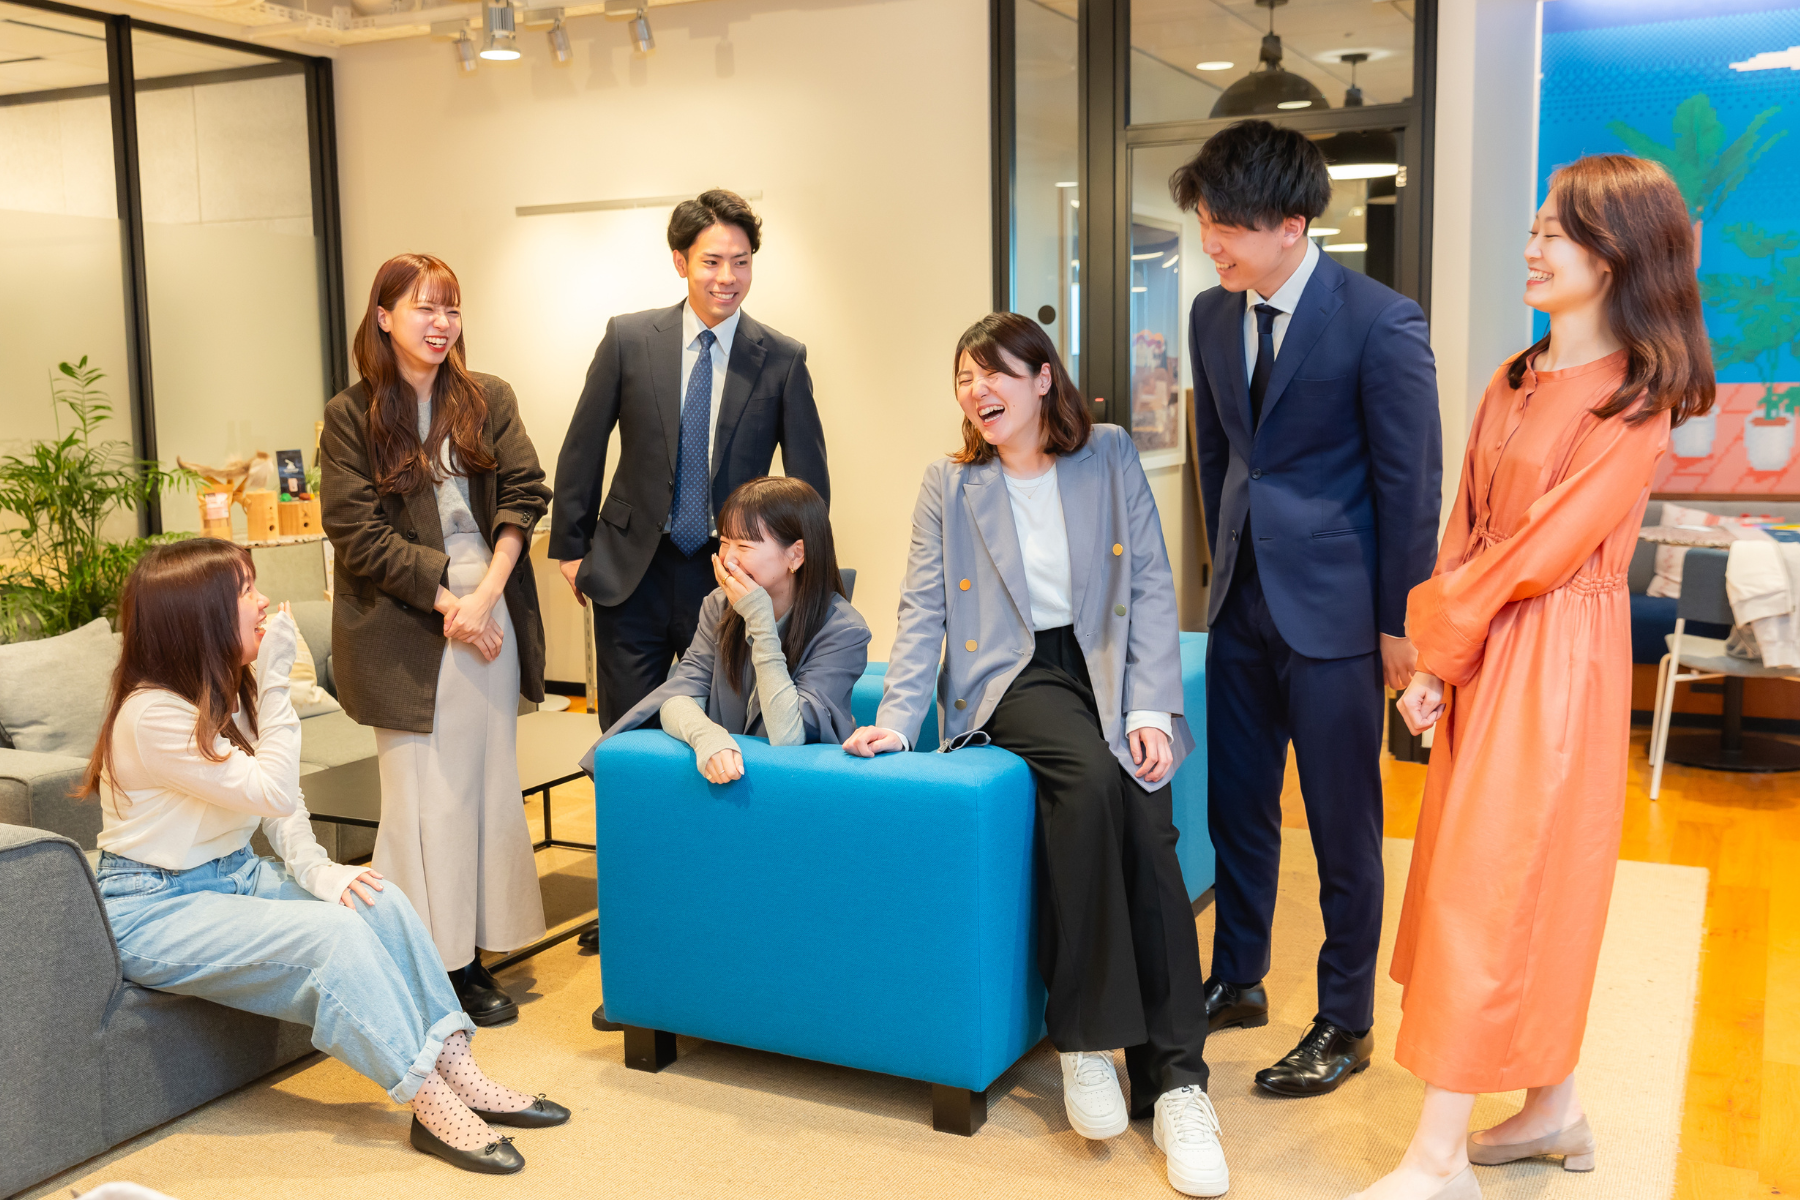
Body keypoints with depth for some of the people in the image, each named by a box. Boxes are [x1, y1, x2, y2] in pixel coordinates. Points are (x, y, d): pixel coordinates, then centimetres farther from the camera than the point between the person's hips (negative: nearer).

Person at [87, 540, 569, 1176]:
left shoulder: (227, 694, 6)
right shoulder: (152, 715, -22)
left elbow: (282, 809, 7)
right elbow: (274, 793, -23)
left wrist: (316, 869, -10)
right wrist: (276, 678, -23)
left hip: (233, 875, 8)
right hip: (157, 909, -8)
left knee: (380, 900, -15)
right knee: (333, 933, -28)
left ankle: (457, 1071, -14)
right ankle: (432, 1107, -24)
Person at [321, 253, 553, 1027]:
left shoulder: (488, 399, 8)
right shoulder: (351, 417, 0)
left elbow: (524, 495, 1)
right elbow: (358, 533, -6)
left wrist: (486, 594, -11)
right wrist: (447, 599, -13)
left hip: (490, 616, 3)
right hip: (406, 629, -3)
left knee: (487, 783, 7)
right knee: (425, 795, 0)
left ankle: (474, 955, 17)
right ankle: (434, 967, 9)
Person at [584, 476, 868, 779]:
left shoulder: (843, 630, -14)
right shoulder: (719, 606, 1)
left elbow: (787, 735, -21)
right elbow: (680, 694, -8)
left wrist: (760, 621, -21)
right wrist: (707, 737, -32)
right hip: (725, 766, 3)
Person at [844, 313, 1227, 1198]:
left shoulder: (1110, 457, 8)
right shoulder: (949, 485, 10)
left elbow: (1152, 586, 3)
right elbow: (923, 613, 6)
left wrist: (1151, 708, -9)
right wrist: (896, 718, -10)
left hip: (1112, 668, 1)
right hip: (1016, 676, -1)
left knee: (1145, 823, -26)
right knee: (1092, 779, -33)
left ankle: (1174, 1081, -19)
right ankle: (1084, 1044, -22)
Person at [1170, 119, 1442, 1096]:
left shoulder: (1381, 322, -14)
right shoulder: (1212, 316, 5)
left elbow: (1411, 480, -11)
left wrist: (1400, 622, -9)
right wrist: (1226, 567, 15)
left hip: (1332, 610, -6)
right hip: (1242, 605, 6)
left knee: (1342, 828, 6)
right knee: (1236, 805, 16)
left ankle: (1346, 1022, 22)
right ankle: (1237, 980, 35)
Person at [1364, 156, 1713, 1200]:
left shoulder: (1636, 400, -12)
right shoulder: (1516, 380, 12)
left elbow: (1545, 549, -16)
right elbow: (1468, 526, 7)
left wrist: (1439, 638, -8)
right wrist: (1435, 663, -2)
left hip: (1555, 657, -7)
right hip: (1482, 650, 7)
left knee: (1485, 885, -6)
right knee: (1532, 881, 13)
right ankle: (1554, 1110, 28)